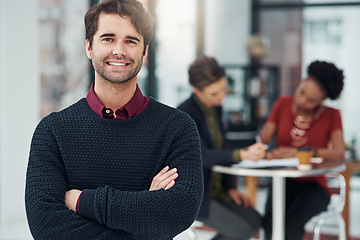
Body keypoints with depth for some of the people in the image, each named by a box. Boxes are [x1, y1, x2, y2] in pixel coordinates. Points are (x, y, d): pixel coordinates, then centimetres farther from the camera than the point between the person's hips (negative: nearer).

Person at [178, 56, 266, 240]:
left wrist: (230, 187, 6)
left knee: (254, 220, -5)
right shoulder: (185, 114, -20)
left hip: (214, 189, 8)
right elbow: (202, 156, -30)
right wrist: (243, 155, -42)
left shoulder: (216, 109, 7)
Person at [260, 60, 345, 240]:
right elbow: (263, 140, 1)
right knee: (270, 224, -31)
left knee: (291, 225, -33)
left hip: (313, 187, -2)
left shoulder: (331, 116, 2)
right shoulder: (283, 104, 8)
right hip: (282, 183, 2)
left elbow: (339, 153, -15)